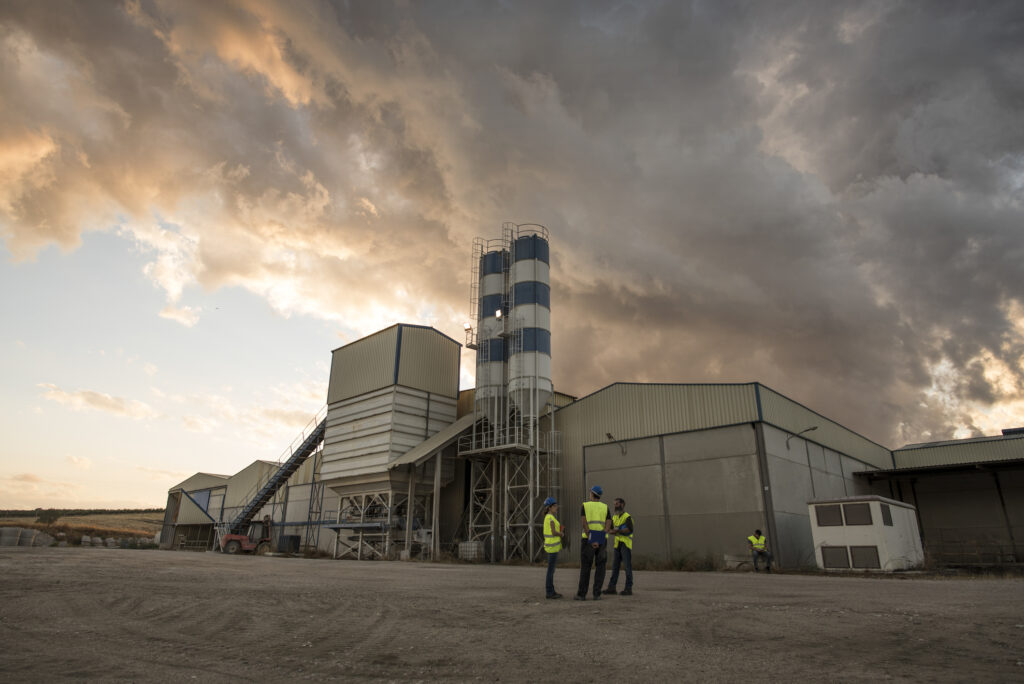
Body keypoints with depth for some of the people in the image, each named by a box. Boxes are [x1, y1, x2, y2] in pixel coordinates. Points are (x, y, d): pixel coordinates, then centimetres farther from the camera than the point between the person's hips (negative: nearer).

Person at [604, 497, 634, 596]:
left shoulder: (627, 517, -7)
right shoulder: (614, 517, 15)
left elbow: (630, 529, -21)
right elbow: (609, 529, 9)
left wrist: (618, 531, -26)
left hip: (626, 544, -7)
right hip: (617, 544, 7)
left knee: (627, 566, -4)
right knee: (615, 566, 5)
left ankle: (629, 589, 0)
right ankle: (611, 588, 6)